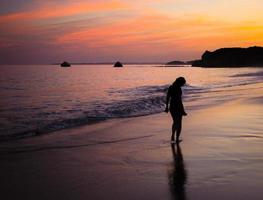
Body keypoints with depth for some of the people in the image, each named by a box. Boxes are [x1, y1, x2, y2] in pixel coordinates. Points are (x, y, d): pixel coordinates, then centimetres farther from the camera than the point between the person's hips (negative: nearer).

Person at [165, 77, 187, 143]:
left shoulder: (170, 87, 2)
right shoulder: (178, 89, -20)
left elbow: (167, 98, 9)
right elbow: (179, 100, -22)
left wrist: (167, 106, 19)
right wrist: (183, 111, -18)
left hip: (172, 107, 6)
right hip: (178, 107, -6)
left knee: (175, 122, 23)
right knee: (179, 123, 10)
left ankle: (173, 137, 21)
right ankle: (177, 139, 11)